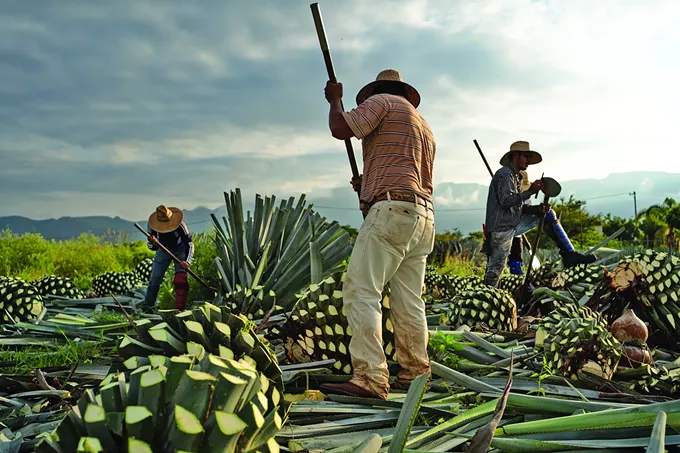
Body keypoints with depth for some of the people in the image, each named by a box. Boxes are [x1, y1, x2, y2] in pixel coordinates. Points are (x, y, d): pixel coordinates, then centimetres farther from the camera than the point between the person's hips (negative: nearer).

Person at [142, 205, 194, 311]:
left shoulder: (180, 224, -33)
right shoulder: (151, 224, -23)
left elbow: (189, 243, -26)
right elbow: (151, 246, -14)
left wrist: (187, 261, -39)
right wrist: (154, 244, -40)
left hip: (180, 249, -3)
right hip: (163, 249, 3)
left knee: (181, 277, -20)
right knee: (155, 278, 1)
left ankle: (180, 308, -18)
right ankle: (147, 306, 18)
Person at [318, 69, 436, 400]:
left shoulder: (382, 101, 6)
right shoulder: (424, 126, 32)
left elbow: (340, 129, -5)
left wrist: (334, 99, 14)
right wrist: (370, 184, 38)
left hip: (391, 211, -9)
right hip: (423, 215, 10)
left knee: (361, 291, -13)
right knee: (409, 301, 9)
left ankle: (369, 379, -19)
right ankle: (415, 374, 12)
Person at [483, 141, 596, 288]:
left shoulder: (516, 176, 19)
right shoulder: (505, 174, -11)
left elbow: (519, 207, 14)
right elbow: (506, 201, -25)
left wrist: (538, 209, -5)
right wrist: (530, 191, -19)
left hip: (513, 225, 10)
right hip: (501, 230, -10)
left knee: (547, 214, 14)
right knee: (495, 271, -8)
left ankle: (569, 254, 11)